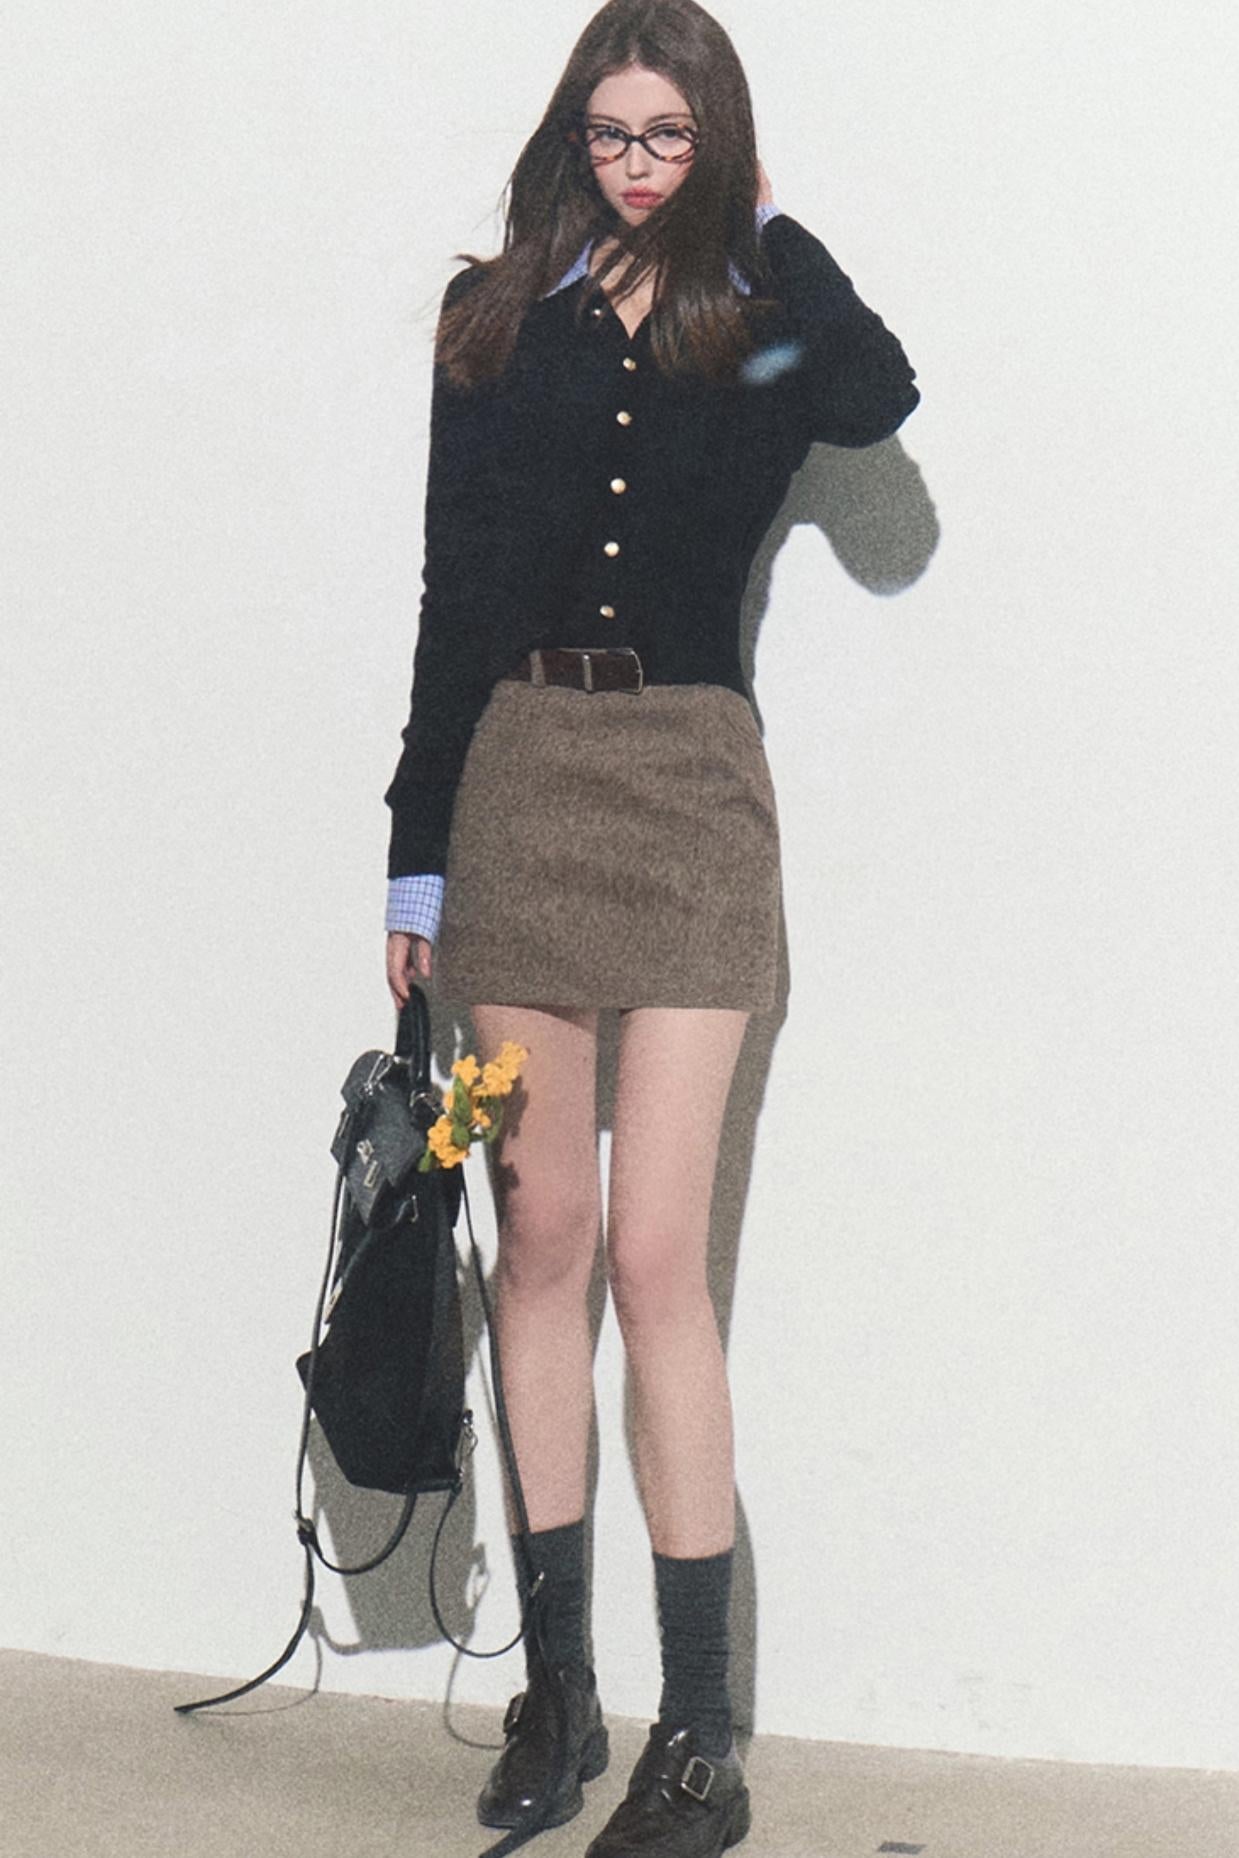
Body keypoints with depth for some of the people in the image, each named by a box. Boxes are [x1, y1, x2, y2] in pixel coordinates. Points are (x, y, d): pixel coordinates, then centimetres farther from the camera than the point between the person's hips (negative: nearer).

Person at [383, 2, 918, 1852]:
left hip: (687, 788, -3)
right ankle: (557, 1689, 15)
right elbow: (454, 591, 10)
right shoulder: (501, 317, 11)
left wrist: (768, 235, -3)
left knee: (656, 1256, -9)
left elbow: (880, 401, -19)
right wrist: (419, 849, 7)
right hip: (517, 777, 3)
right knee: (541, 1236, 5)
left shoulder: (758, 321, 5)